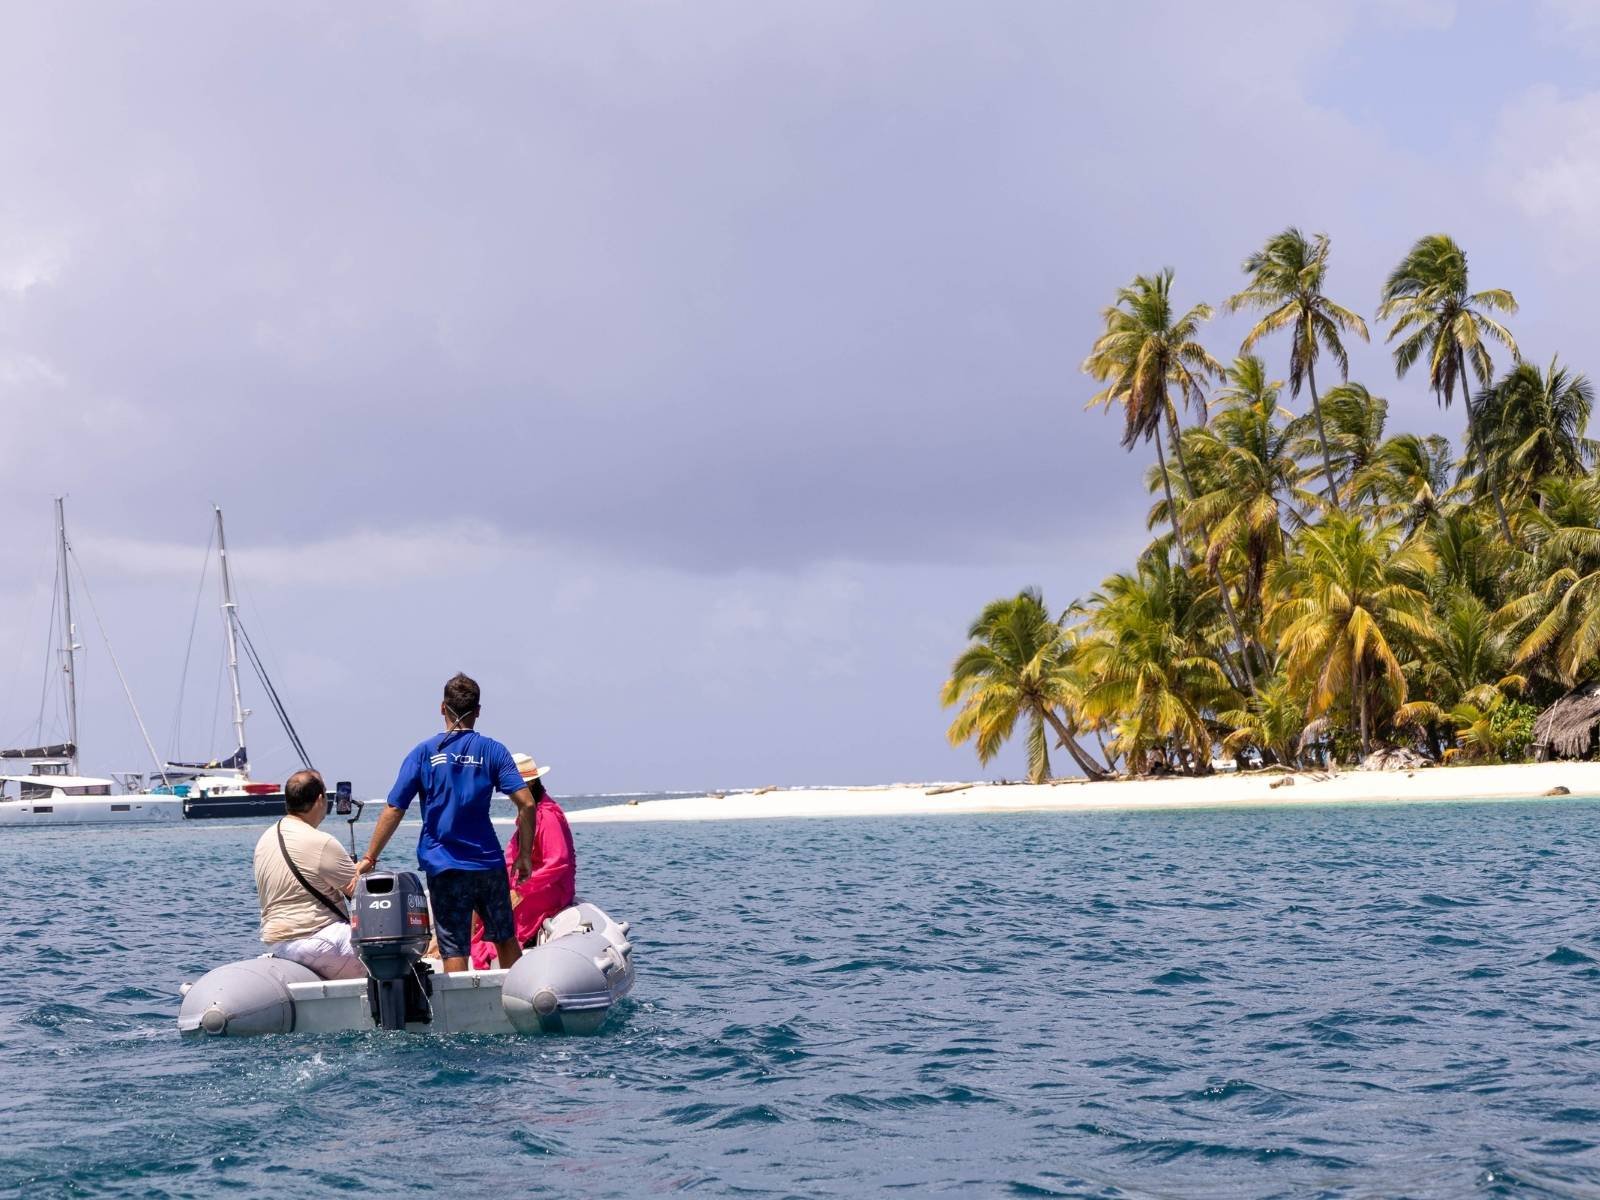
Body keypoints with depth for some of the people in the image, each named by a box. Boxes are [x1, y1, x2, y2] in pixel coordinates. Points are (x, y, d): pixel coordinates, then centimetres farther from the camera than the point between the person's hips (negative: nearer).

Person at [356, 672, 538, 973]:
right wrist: (525, 856, 1)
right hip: (490, 864, 1)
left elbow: (394, 810, -2)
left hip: (444, 867, -1)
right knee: (506, 940, 17)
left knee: (454, 951, 0)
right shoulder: (492, 750, 2)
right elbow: (526, 804, -8)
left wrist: (369, 858, 6)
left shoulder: (424, 753, 1)